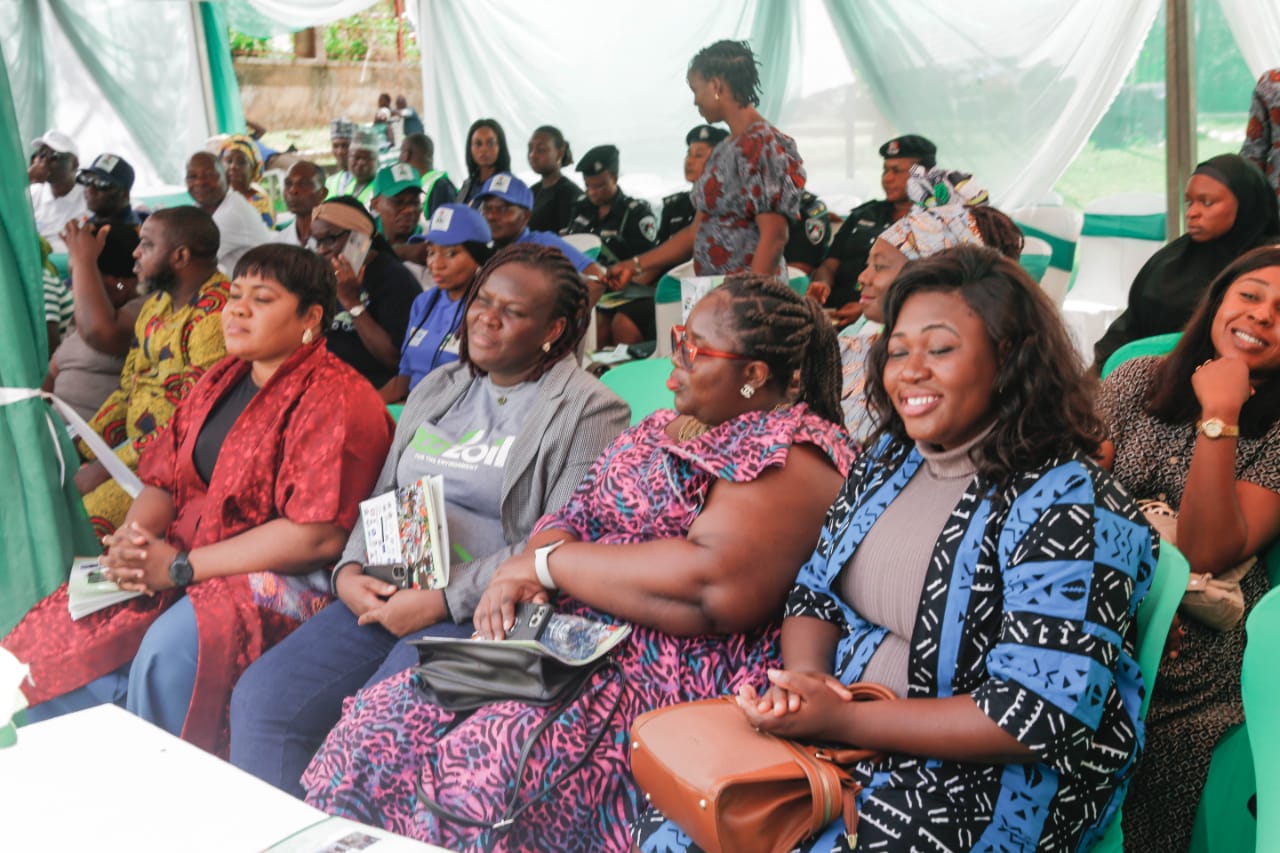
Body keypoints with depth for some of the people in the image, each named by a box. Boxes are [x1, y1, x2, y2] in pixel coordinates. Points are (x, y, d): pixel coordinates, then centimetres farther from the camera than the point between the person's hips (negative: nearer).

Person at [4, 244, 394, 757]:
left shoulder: (335, 400, -12)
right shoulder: (221, 380, 17)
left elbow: (318, 536, -21)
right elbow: (163, 480, 17)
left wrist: (181, 566, -17)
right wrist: (132, 539, -7)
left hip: (279, 577, -8)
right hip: (175, 566, 8)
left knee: (167, 652, -33)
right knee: (48, 641, -8)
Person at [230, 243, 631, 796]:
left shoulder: (588, 412, -3)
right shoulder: (437, 389, 20)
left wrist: (444, 600, -16)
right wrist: (351, 569, 1)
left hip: (482, 612, -6)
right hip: (387, 594, 7)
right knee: (261, 699, -10)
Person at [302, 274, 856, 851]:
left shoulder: (792, 451, -10)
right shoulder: (662, 426, 18)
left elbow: (715, 588, -24)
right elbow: (573, 517, 17)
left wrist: (549, 561, -12)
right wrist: (517, 576, -8)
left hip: (674, 672, -8)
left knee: (476, 768, -28)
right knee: (380, 721, -7)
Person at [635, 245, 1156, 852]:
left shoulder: (1069, 509, -17)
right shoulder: (889, 460, 7)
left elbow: (1040, 719, -22)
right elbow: (815, 595, 12)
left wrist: (842, 720, -22)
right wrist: (803, 675, -11)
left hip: (977, 787, -6)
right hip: (835, 735, 6)